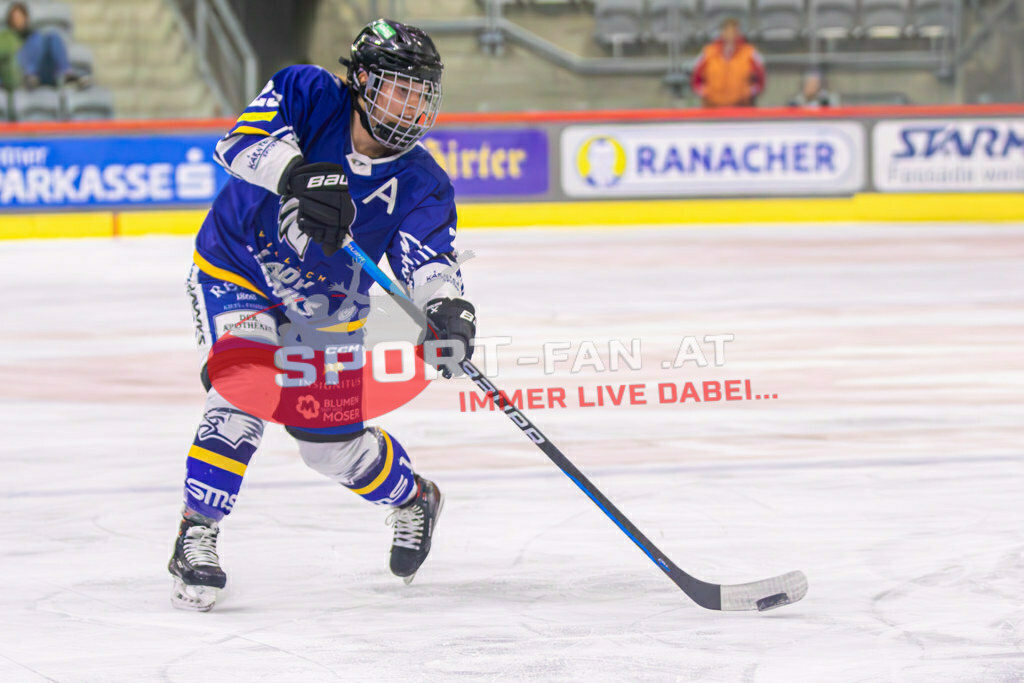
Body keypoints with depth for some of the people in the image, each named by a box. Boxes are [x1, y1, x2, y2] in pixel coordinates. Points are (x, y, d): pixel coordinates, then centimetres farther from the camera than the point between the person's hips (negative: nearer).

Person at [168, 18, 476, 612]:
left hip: (325, 312, 3)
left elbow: (429, 260, -29)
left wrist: (448, 308, -51)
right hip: (235, 271, -2)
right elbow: (242, 140, -37)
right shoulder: (309, 96, -22)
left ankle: (413, 498, 37)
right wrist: (298, 174, -57)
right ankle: (196, 538, -19)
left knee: (333, 443, 4)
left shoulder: (422, 186, -17)